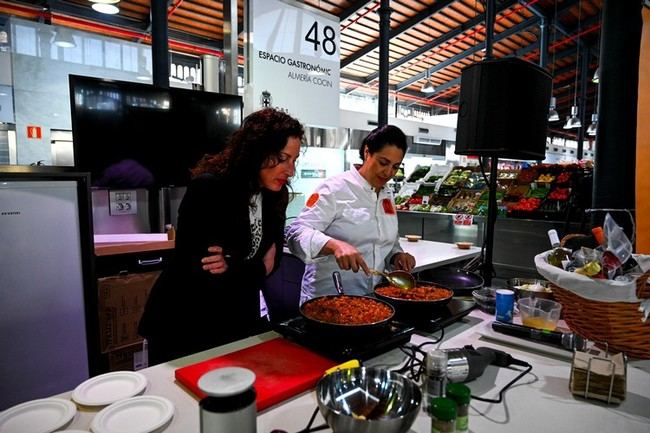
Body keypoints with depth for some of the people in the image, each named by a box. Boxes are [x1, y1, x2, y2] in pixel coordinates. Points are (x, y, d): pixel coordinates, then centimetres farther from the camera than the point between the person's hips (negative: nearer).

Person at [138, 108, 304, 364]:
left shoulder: (274, 194, -3)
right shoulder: (208, 189, -23)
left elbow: (270, 262, -2)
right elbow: (198, 270, -26)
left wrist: (233, 268, -20)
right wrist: (255, 269, -17)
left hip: (239, 321, 6)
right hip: (184, 325, -6)